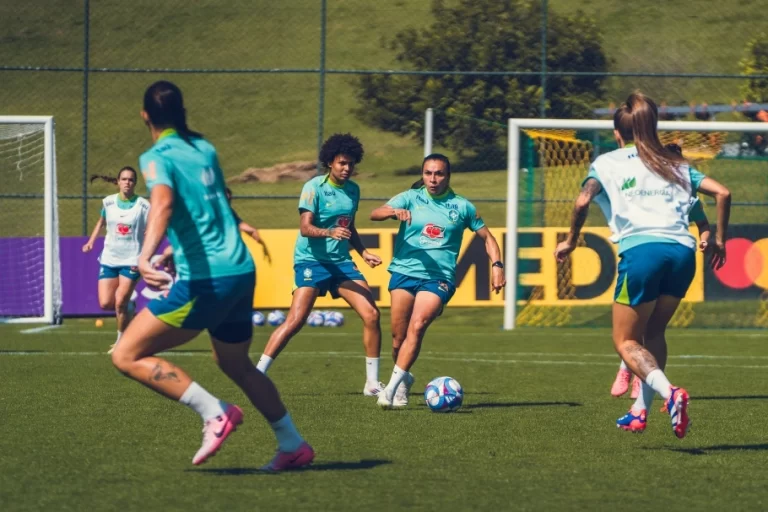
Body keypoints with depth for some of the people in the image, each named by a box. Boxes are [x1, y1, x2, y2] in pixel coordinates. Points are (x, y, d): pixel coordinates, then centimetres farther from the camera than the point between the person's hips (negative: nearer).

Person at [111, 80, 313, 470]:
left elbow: (163, 203, -28)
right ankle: (294, 446, 31)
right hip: (242, 272, 8)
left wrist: (146, 256, -43)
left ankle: (214, 413, -11)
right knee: (235, 363, 28)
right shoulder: (205, 150, 15)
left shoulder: (157, 158, -6)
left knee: (127, 355, -3)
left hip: (204, 280, -8)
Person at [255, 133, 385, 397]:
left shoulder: (353, 190, 11)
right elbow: (305, 227, -19)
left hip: (341, 261, 6)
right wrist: (330, 232, -35)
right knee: (296, 320, -18)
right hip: (311, 259, -6)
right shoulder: (314, 187, -10)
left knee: (371, 315, -5)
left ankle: (373, 383, 5)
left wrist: (363, 252, 13)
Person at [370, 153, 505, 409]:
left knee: (417, 326, -23)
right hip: (404, 271, 2)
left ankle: (393, 387, -25)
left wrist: (497, 265, 3)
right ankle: (404, 380, 26)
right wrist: (394, 212, -29)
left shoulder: (461, 206, 8)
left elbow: (487, 237, 18)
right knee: (398, 335, 1)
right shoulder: (410, 198, 6)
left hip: (439, 278, -2)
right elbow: (375, 214, -8)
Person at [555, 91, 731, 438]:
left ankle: (669, 392, -23)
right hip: (682, 250, 4)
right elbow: (722, 193, 15)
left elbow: (583, 201, -2)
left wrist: (570, 241, 11)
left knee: (626, 341, 3)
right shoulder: (677, 166, 24)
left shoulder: (608, 163, 14)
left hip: (641, 250, -4)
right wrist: (719, 240, 23)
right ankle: (641, 410, 17)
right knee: (653, 332, 22)